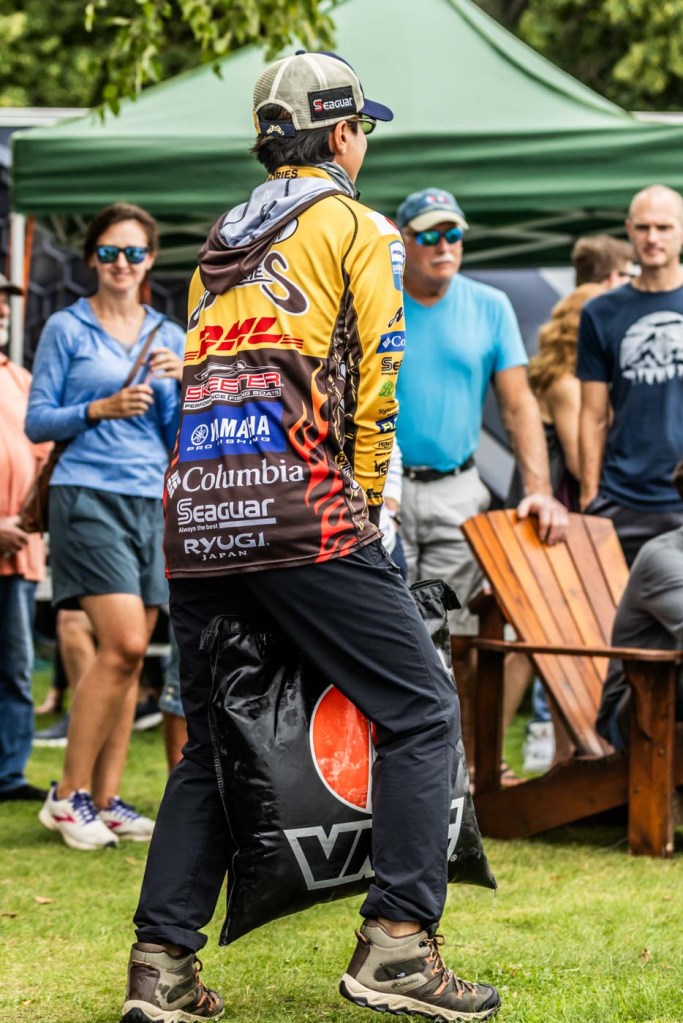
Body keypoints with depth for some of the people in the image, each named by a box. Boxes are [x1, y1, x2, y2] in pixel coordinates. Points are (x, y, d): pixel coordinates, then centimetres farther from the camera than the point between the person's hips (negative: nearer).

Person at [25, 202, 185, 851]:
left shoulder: (169, 337, 14)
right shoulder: (66, 329, 2)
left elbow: (181, 437, 14)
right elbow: (37, 422, 0)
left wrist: (182, 385, -4)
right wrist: (101, 408, -15)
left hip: (152, 501, 5)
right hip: (88, 497, -5)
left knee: (128, 654, 3)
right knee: (123, 644, -16)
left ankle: (105, 800, 9)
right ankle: (68, 795, -7)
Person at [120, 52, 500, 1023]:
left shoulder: (220, 243, 26)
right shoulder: (358, 228, 7)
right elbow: (377, 381, -2)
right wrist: (365, 501, 7)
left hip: (195, 513, 7)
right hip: (301, 509, -7)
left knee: (211, 745, 15)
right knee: (422, 713, -1)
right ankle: (398, 943, -11)